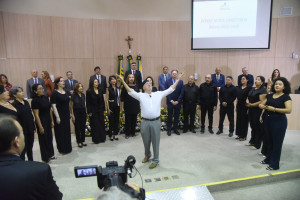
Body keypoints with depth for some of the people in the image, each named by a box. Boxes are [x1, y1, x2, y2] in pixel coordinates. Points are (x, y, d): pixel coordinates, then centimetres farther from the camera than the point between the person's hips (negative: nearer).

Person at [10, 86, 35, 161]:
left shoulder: (26, 102, 8)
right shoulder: (14, 105, -13)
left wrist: (34, 126, 14)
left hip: (30, 129, 7)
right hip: (23, 130, -7)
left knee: (30, 147, 19)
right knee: (23, 149, 3)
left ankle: (31, 161, 33)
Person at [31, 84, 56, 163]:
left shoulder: (45, 98, 5)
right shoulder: (35, 100, -15)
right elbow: (36, 115, -16)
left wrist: (52, 121, 11)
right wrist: (40, 127, -18)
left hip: (48, 121, 7)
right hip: (41, 122, -6)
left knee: (49, 138, 16)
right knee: (43, 139, 6)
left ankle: (50, 154, 32)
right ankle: (45, 158, 20)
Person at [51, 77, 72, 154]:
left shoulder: (66, 92, 9)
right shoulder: (54, 93, -10)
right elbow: (53, 106, -14)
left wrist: (70, 113, 13)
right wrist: (57, 117, -17)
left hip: (66, 115, 6)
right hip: (59, 116, -6)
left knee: (67, 131, 13)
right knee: (60, 132, 3)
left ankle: (68, 148, 27)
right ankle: (61, 149, 16)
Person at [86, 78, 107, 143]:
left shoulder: (100, 90, 7)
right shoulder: (89, 91, -6)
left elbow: (102, 100, 10)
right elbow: (88, 103, -7)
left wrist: (103, 109, 7)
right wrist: (89, 112, -10)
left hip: (100, 110, 4)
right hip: (93, 111, -4)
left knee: (102, 124, 7)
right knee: (95, 125, 1)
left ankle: (102, 138, 19)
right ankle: (96, 139, 12)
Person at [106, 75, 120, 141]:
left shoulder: (118, 88, 7)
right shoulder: (108, 89, -5)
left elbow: (119, 98, 11)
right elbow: (107, 99, -6)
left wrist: (120, 106, 6)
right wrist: (108, 108, -11)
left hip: (117, 106, 4)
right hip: (111, 106, -4)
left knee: (117, 120, 7)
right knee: (111, 121, 1)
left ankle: (115, 134, 18)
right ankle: (111, 135, 12)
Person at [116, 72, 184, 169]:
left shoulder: (158, 94, 8)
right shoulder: (140, 95, 5)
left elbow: (170, 89, 10)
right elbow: (130, 91, -4)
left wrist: (178, 79, 9)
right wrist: (123, 81, -12)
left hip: (156, 121, 0)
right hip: (145, 122, 0)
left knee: (155, 141, 7)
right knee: (146, 141, 16)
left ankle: (155, 160, 24)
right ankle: (147, 155, 42)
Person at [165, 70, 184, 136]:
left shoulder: (181, 82, 1)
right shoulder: (167, 81, -2)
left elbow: (182, 92, 0)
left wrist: (177, 101, -7)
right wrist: (171, 101, -10)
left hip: (177, 102, 1)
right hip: (170, 102, -1)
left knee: (177, 116, 8)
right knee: (169, 116, 6)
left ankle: (175, 129, 20)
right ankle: (169, 129, 16)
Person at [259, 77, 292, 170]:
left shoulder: (286, 97, -7)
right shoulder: (269, 96, 9)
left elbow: (289, 110, -18)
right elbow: (261, 104, 11)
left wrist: (274, 109, -19)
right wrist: (265, 106, -11)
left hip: (279, 121, -5)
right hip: (268, 120, 5)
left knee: (277, 143, 2)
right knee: (270, 141, 16)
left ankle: (274, 164, 12)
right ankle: (268, 159, 30)